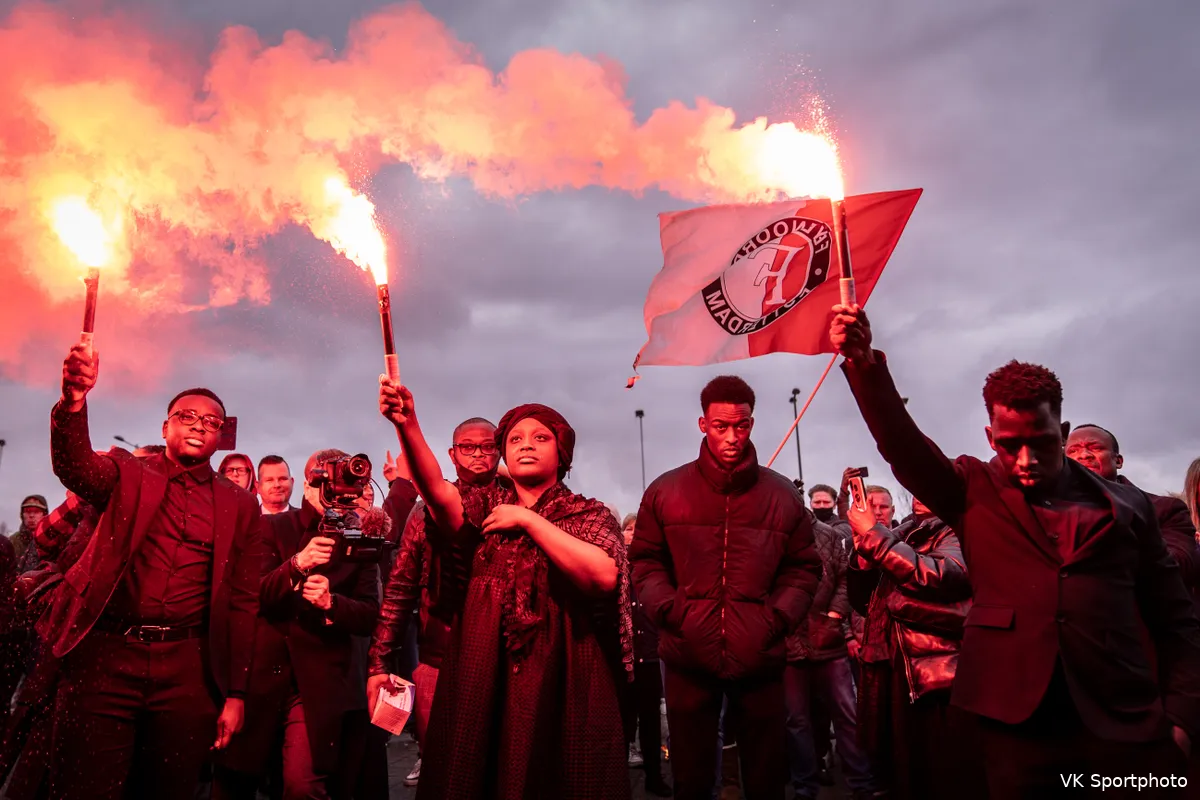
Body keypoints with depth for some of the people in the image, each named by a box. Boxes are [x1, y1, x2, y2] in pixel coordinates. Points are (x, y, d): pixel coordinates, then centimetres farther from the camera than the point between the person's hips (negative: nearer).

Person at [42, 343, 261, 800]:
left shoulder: (240, 506, 8)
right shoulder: (128, 474, 8)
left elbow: (243, 602, 7)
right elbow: (76, 467, -16)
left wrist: (235, 695, 3)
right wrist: (74, 401, -36)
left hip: (187, 667, 1)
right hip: (105, 653, -1)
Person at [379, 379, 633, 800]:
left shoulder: (589, 513, 2)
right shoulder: (485, 504, 9)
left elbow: (604, 576, -17)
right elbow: (437, 490, -12)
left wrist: (529, 520, -13)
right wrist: (407, 424, -28)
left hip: (563, 681, -2)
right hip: (484, 679, 2)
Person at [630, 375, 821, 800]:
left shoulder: (783, 495, 4)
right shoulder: (665, 491, 2)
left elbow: (803, 568, 9)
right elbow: (645, 562, 7)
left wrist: (777, 618, -5)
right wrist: (669, 612, -7)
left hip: (759, 658, 1)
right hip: (688, 657, 0)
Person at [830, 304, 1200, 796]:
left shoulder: (1124, 506, 7)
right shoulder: (973, 493, 5)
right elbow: (902, 444, -11)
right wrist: (864, 363, -27)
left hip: (1124, 725, 1)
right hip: (1016, 721, -1)